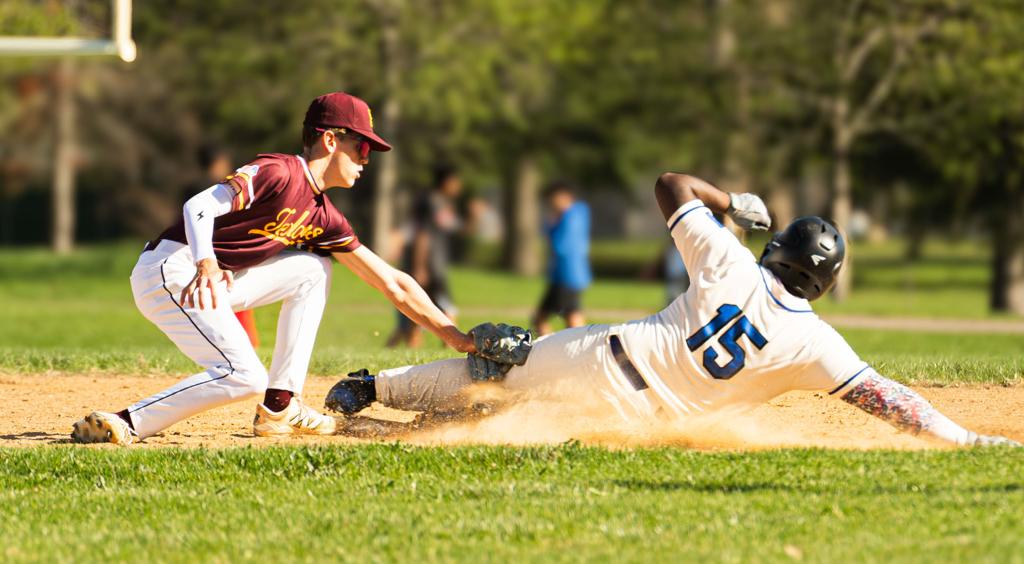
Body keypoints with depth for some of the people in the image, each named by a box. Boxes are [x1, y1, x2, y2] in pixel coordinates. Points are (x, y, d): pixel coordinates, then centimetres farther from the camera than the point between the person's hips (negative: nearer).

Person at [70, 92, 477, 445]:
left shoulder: (324, 219, 15)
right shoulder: (278, 173, -11)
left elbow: (393, 285, 17)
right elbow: (199, 206, -24)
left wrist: (456, 337, 15)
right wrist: (206, 265, -42)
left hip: (213, 282, 9)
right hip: (172, 269, -9)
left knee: (313, 268, 12)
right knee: (244, 376, -21)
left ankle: (280, 407, 6)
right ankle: (125, 424, -21)